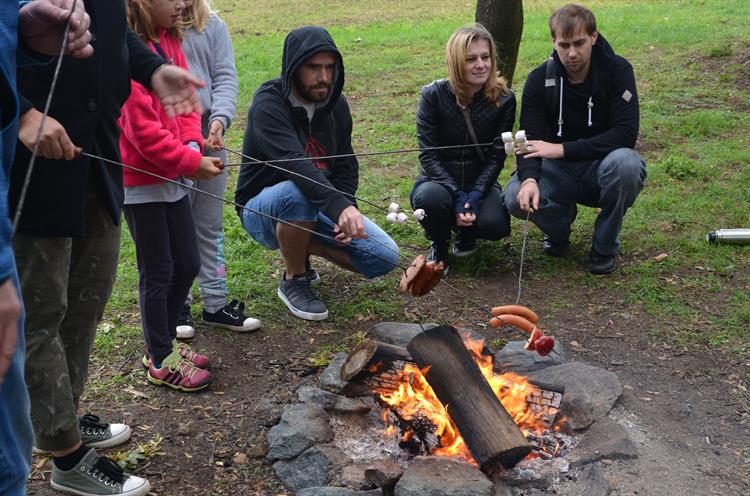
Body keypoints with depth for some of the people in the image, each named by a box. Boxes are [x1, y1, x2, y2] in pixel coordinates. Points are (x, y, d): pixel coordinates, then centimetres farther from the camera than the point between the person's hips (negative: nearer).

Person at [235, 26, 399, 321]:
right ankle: (293, 281, -14)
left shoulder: (336, 104, -1)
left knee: (385, 257, -11)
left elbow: (346, 165, 6)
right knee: (298, 192, -41)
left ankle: (302, 246, 14)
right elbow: (295, 164, -38)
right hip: (264, 209, -5)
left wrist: (347, 210, -13)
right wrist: (340, 207, -52)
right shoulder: (268, 105, -22)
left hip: (319, 209, 6)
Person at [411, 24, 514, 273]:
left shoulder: (504, 99, -10)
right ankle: (439, 244, -1)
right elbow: (428, 155, -15)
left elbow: (496, 156, -7)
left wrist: (475, 195, -22)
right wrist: (457, 195, -27)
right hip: (439, 179, -1)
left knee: (496, 224, -28)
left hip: (480, 181, 2)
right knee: (430, 198, -37)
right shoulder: (433, 95, -15)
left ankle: (465, 232, 11)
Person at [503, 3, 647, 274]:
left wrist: (563, 149, -28)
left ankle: (604, 247, -10)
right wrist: (530, 179, -33)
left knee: (625, 162, -36)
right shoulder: (539, 79, -6)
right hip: (558, 170, 2)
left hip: (602, 166, -1)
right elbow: (531, 140, -12)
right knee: (515, 198, -28)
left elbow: (626, 134, -22)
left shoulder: (618, 71, -13)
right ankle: (559, 225, 9)